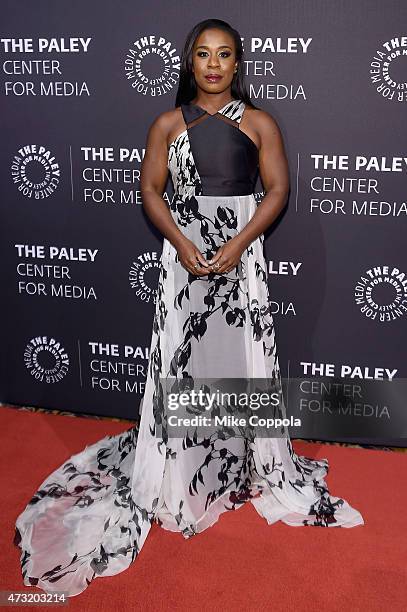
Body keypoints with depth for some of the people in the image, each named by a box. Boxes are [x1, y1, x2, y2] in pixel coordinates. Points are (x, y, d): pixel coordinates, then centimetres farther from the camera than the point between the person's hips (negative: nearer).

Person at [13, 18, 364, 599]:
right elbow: (150, 189, 4)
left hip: (241, 254, 0)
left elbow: (278, 189, 0)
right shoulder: (168, 124, 6)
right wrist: (181, 241, -12)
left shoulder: (259, 123, 4)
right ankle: (178, 474, 16)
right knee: (180, 358, 3)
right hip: (184, 254, 0)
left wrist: (238, 242, -13)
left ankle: (249, 465, 20)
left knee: (243, 354, 4)